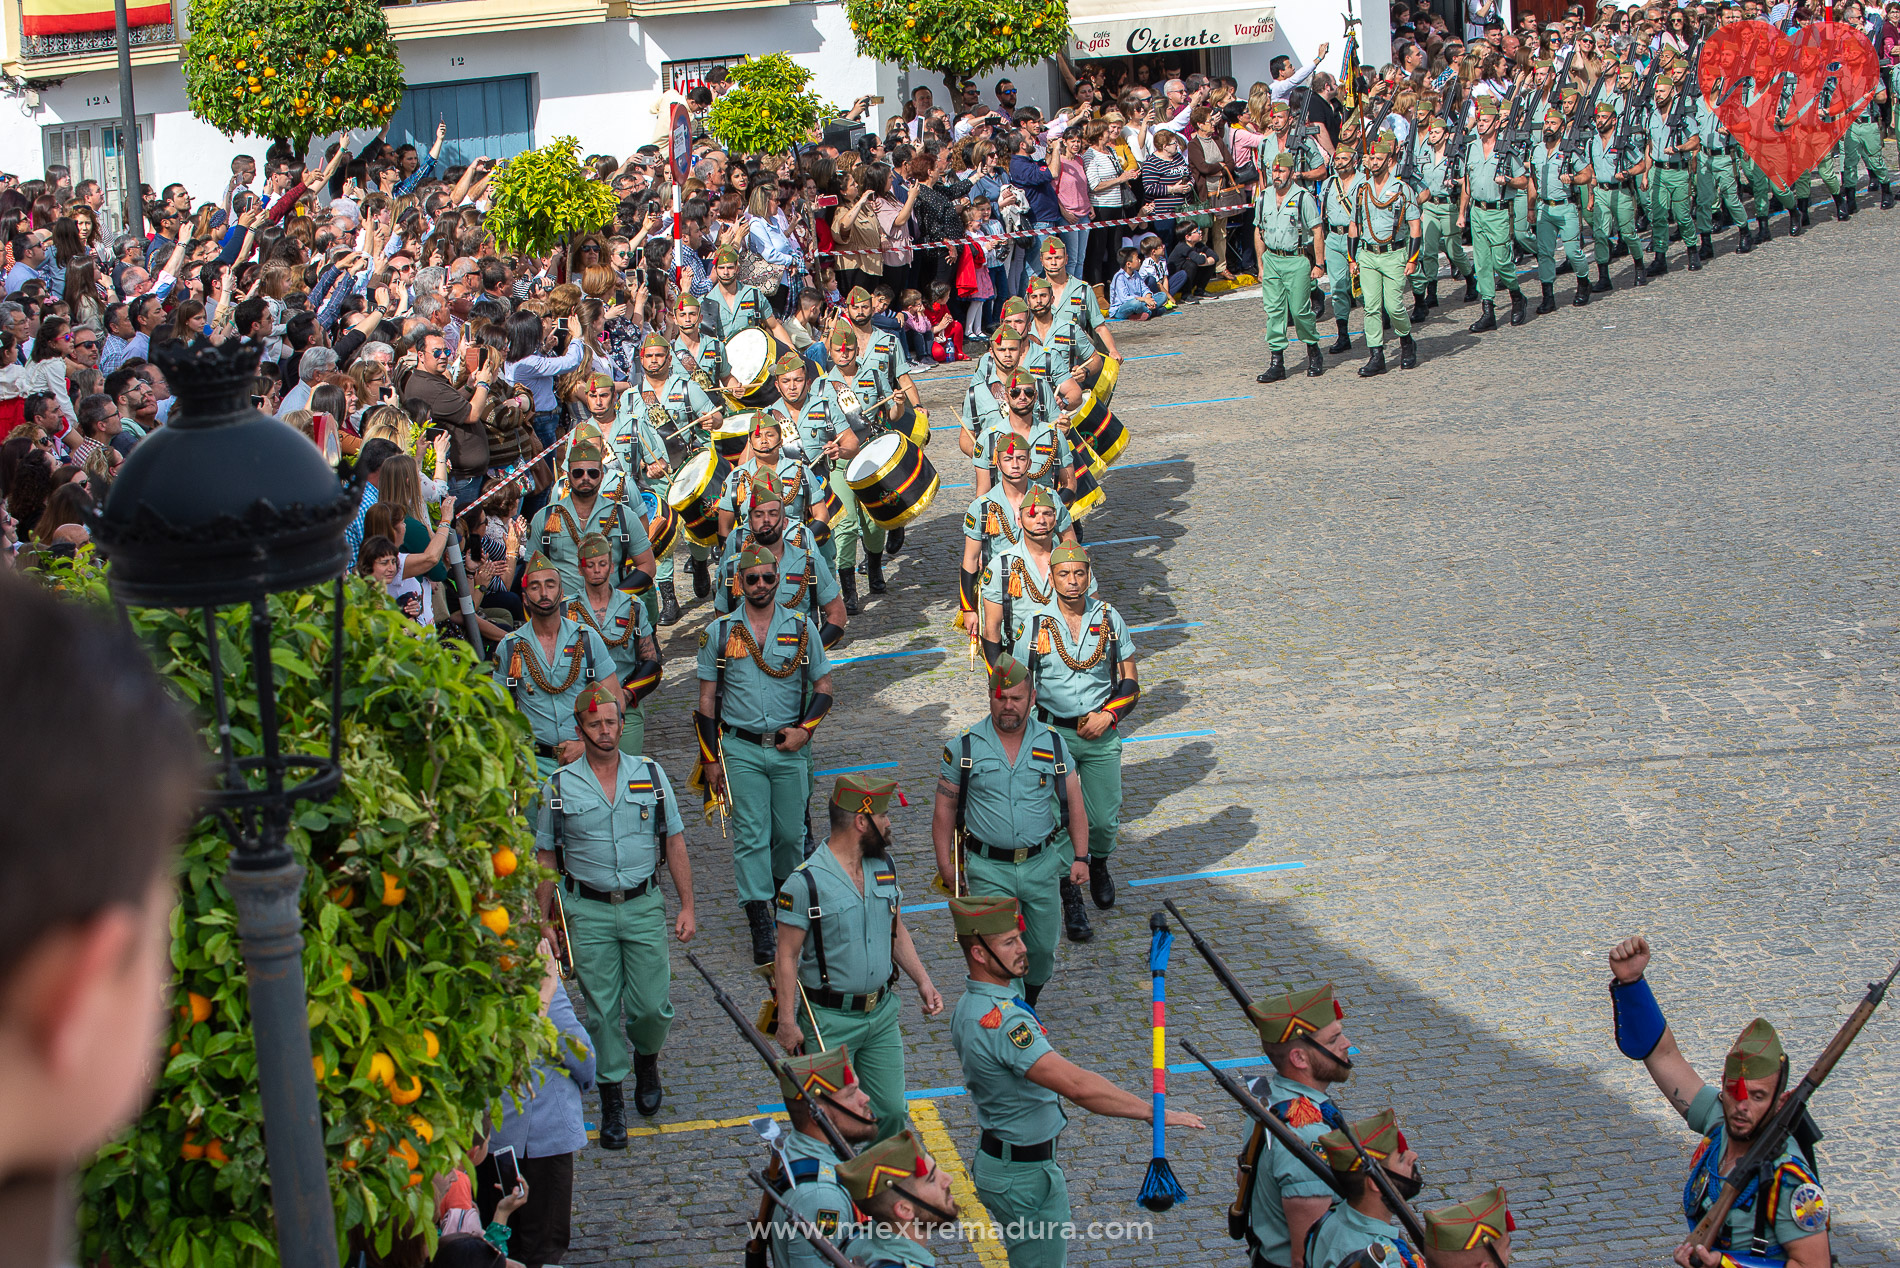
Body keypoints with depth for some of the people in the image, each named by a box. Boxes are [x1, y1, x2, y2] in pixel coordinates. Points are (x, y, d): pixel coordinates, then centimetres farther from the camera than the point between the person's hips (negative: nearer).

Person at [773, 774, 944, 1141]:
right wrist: (787, 1022, -15)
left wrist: (922, 980, 5)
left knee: (891, 1111, 9)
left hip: (882, 1013, 6)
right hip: (829, 1020, -6)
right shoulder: (806, 881, -17)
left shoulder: (884, 866, 5)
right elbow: (787, 956, -13)